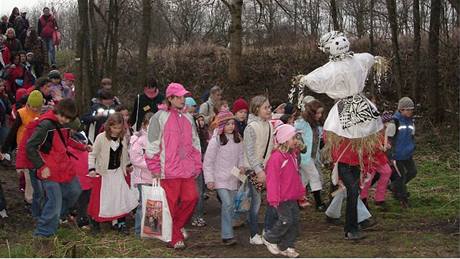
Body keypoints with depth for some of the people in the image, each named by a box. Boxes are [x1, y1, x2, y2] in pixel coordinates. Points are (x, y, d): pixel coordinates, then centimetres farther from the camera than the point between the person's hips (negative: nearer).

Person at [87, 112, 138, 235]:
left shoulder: (123, 138, 0)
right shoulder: (101, 138, -13)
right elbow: (93, 154, -8)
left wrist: (128, 165, 20)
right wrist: (92, 169, -16)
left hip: (119, 172, 4)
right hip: (103, 173, -4)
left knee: (122, 197, 1)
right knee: (100, 199, 3)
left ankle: (121, 224, 13)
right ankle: (95, 223, 20)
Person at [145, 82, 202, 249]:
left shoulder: (188, 118, 15)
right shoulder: (160, 118, -3)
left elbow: (195, 144, 20)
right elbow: (152, 145, -4)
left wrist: (197, 165, 13)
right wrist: (155, 169, -7)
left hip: (188, 170, 5)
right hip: (169, 171, -5)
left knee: (191, 198, -3)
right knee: (172, 204, -2)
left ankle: (178, 226, 21)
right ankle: (176, 238, 11)